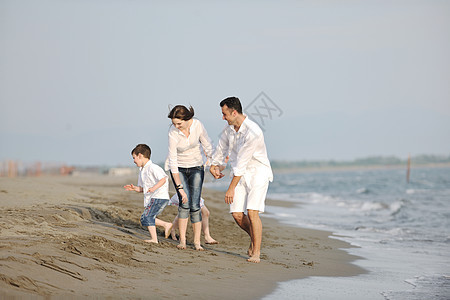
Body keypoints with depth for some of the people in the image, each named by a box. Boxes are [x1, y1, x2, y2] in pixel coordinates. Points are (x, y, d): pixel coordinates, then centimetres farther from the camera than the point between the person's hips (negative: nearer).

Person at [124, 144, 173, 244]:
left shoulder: (152, 168, -12)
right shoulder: (142, 170, 18)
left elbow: (163, 179, -22)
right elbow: (143, 188, 22)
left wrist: (154, 188, -33)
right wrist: (134, 188, 4)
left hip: (159, 197, -10)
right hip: (153, 198, 10)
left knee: (147, 216, -14)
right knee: (144, 218, 13)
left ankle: (154, 239, -13)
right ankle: (166, 225, 17)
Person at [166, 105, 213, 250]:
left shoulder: (197, 125, -20)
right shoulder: (173, 133, -26)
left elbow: (207, 146, -3)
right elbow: (173, 162, -25)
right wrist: (180, 188, -28)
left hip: (196, 167, 2)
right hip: (178, 168, -2)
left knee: (195, 205, -7)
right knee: (185, 202, -18)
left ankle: (197, 241, -1)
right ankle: (182, 240, -10)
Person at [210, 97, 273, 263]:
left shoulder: (253, 132, -26)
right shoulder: (229, 129, -1)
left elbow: (242, 162, -24)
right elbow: (221, 148, 21)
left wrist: (231, 188, -21)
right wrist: (214, 165, 21)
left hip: (258, 173, -7)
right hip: (240, 174, 7)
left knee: (252, 212, -20)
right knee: (237, 215, -3)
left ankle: (256, 253, -12)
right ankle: (254, 237, 26)